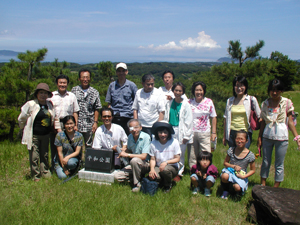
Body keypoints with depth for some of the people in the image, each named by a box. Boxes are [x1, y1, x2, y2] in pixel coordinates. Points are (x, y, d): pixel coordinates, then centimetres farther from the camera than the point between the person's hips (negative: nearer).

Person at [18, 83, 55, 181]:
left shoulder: (50, 105, 6)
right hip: (33, 135, -5)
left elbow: (53, 118, 19)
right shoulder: (30, 105, -10)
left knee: (45, 155, 15)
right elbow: (21, 118, 0)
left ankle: (45, 173, 28)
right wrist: (25, 128, 11)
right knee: (34, 156, 1)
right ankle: (36, 176, 15)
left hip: (45, 135, 5)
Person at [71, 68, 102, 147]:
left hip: (89, 125, 0)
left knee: (88, 146, 9)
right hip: (76, 124, 0)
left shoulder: (95, 92, 5)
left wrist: (95, 122, -2)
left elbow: (96, 109, 6)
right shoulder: (74, 90, 4)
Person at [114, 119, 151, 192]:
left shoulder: (146, 137, -20)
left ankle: (137, 184, -17)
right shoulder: (130, 137, -1)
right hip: (134, 165, 6)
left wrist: (127, 155, -21)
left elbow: (143, 156, -25)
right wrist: (122, 154, -6)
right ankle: (139, 176, 5)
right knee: (117, 176, -9)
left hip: (145, 164, -6)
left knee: (134, 160, -38)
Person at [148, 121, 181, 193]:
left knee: (165, 169, -37)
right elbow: (152, 159, 0)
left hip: (172, 167, -1)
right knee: (153, 176, -32)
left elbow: (177, 159, -7)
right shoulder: (153, 143, -6)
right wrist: (152, 169, -20)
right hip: (158, 167, 1)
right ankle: (162, 183, 9)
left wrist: (166, 162, -23)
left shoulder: (174, 142, -11)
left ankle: (168, 186, 0)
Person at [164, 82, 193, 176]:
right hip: (170, 131, 3)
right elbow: (166, 118, 12)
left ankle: (179, 172, 16)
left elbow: (188, 121, -4)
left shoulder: (186, 105, -4)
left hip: (180, 131, -3)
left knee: (180, 153, 2)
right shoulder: (169, 103, 7)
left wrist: (186, 136, -5)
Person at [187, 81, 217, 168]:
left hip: (205, 133, -1)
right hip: (191, 132, 1)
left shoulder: (209, 102, 4)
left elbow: (213, 118, 5)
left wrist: (214, 132, 2)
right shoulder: (189, 102, 5)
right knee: (192, 155, 7)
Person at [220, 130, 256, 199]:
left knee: (237, 188, -32)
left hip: (241, 175, -1)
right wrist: (234, 166, -14)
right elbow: (225, 163, 5)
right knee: (224, 176, -35)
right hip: (230, 171, 1)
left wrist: (243, 176, -15)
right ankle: (225, 191, -3)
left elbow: (253, 170, 1)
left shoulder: (250, 155, -10)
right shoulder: (231, 150, -5)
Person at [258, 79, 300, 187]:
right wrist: (259, 138, 9)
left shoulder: (287, 103, -2)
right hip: (267, 136, 3)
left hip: (281, 137, -2)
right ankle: (262, 186, 22)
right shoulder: (265, 103, 5)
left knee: (279, 165, 6)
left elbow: (290, 121, -2)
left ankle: (275, 189, 17)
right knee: (265, 162, 11)